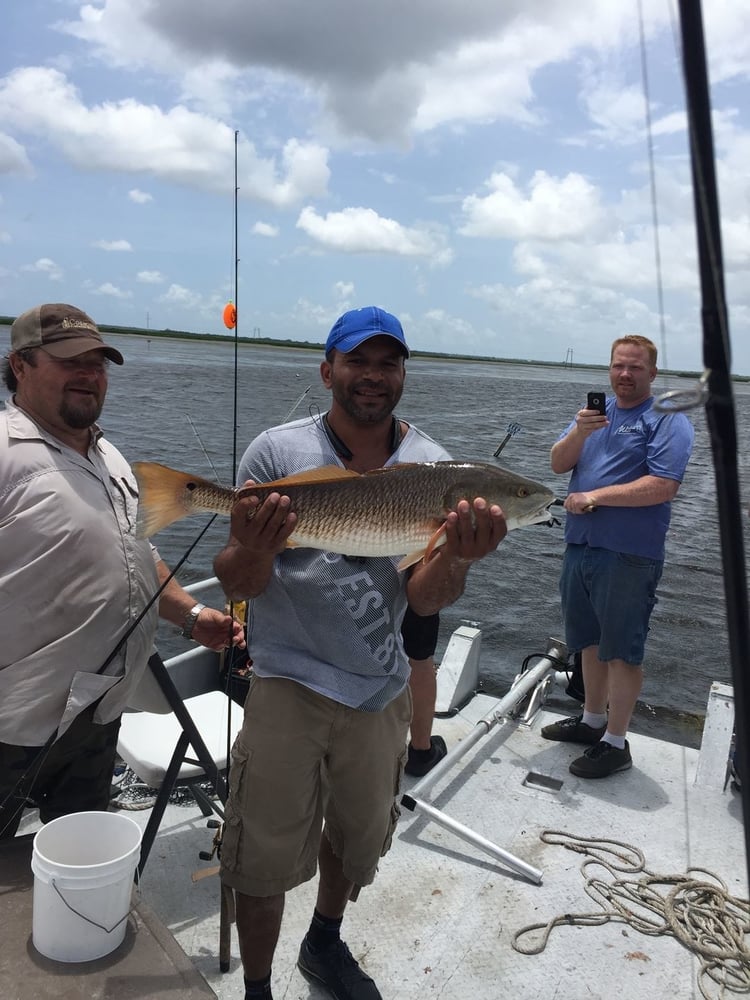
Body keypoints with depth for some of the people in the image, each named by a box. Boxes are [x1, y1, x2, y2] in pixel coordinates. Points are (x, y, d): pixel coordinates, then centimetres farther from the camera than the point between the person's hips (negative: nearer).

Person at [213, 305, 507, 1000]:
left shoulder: (434, 468, -5)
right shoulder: (277, 452, -10)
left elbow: (423, 602, -9)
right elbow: (237, 586, -9)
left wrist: (456, 556, -30)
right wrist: (253, 550, -32)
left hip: (381, 688, 3)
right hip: (289, 681, -2)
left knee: (358, 837, 23)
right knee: (265, 856, 7)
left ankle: (325, 944, 52)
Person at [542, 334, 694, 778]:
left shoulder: (668, 419, -6)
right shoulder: (596, 411, 15)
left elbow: (663, 487, -18)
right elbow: (558, 463, 6)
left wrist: (595, 496, -16)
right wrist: (579, 432, -14)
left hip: (629, 556, -6)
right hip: (581, 546, 7)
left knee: (622, 650, 2)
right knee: (592, 641, 18)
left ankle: (615, 743, 14)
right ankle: (592, 720, 33)